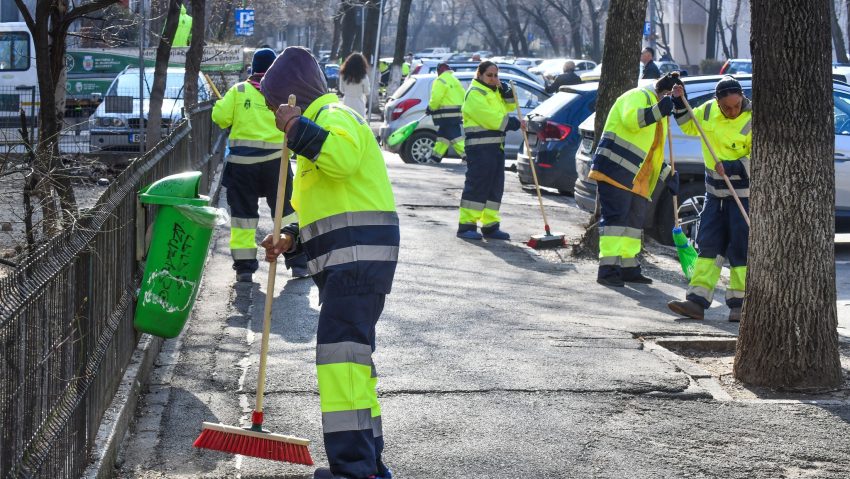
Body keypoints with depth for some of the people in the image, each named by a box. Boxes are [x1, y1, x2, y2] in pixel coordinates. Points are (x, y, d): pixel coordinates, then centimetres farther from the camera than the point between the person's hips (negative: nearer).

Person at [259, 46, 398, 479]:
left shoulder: (334, 116, -5)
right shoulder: (318, 124, 28)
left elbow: (343, 156, -31)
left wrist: (297, 128, -27)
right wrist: (293, 239, 18)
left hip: (357, 259, -11)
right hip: (349, 263, 11)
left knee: (340, 353, -17)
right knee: (354, 355, 16)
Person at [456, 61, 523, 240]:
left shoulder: (494, 92, 21)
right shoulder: (475, 93, -10)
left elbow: (510, 106, 19)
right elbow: (491, 118, -17)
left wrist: (504, 88, 4)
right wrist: (515, 123, -9)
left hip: (496, 146, 9)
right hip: (479, 147, -9)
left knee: (495, 187, 8)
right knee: (476, 185, -10)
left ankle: (490, 226, 12)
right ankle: (466, 226, -7)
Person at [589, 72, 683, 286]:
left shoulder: (659, 118, 25)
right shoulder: (639, 96, -5)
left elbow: (652, 152, 31)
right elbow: (630, 119, -28)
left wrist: (667, 174, 22)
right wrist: (658, 111, -37)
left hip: (638, 179, 10)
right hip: (615, 169, -10)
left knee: (634, 220, 12)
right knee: (615, 218, -14)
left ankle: (628, 268, 22)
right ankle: (608, 269, -16)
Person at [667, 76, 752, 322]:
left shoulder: (752, 120, -17)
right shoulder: (708, 110, -1)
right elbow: (689, 126, 19)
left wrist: (732, 167, -27)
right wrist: (680, 102, 6)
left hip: (744, 192, -5)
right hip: (715, 192, 6)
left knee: (740, 248, -3)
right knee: (709, 244, 4)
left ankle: (739, 304, 6)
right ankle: (697, 301, 5)